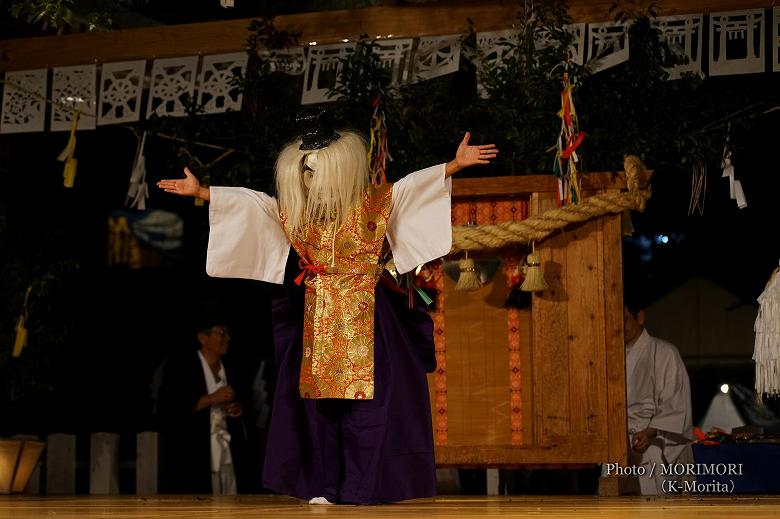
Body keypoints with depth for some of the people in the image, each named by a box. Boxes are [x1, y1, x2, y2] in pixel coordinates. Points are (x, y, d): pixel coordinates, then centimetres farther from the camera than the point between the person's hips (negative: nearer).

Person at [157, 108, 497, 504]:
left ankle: (365, 484, -1)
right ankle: (326, 485, 10)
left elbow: (415, 186, -9)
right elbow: (247, 202, 11)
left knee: (367, 397, -7)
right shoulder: (293, 210, 7)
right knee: (318, 398, 3)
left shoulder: (374, 203, -3)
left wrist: (456, 164, -19)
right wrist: (200, 191, 10)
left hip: (366, 319, -4)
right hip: (317, 318, 4)